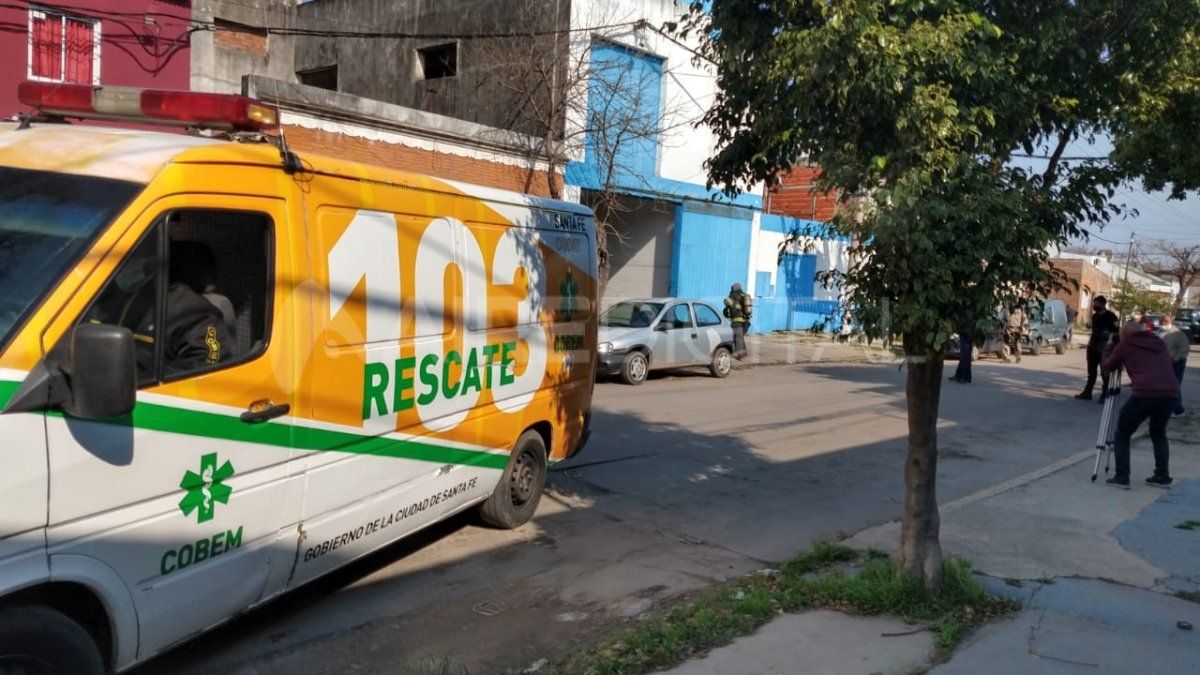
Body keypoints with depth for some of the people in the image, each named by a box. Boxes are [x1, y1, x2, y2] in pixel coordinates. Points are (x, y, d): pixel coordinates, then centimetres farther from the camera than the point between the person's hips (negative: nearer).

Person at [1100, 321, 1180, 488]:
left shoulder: (1125, 346, 10)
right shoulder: (1160, 343, 23)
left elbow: (1105, 369, 19)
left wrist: (1109, 348, 34)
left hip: (1145, 394, -5)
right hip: (1170, 393, 5)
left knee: (1122, 434, 11)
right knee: (1159, 433, 27)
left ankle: (1122, 477, 4)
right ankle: (1162, 476, 21)